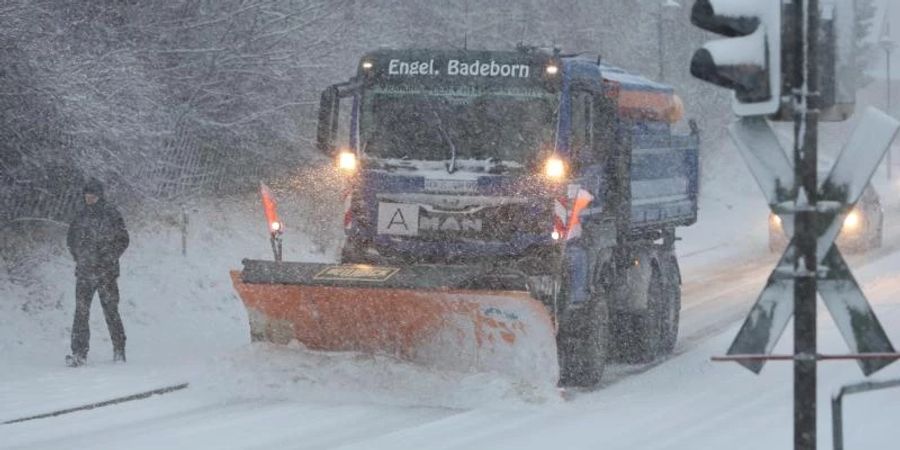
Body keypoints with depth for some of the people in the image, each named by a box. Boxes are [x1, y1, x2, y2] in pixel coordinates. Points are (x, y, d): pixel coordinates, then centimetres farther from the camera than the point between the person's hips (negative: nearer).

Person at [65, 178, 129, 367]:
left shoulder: (111, 214, -1)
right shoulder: (81, 216, 9)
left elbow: (123, 240, 2)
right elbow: (71, 239, 21)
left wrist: (110, 258, -5)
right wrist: (77, 256, 10)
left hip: (106, 272, -3)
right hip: (84, 271, 3)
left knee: (111, 311, 2)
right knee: (81, 312, -6)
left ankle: (119, 351, 13)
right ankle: (79, 353, -9)